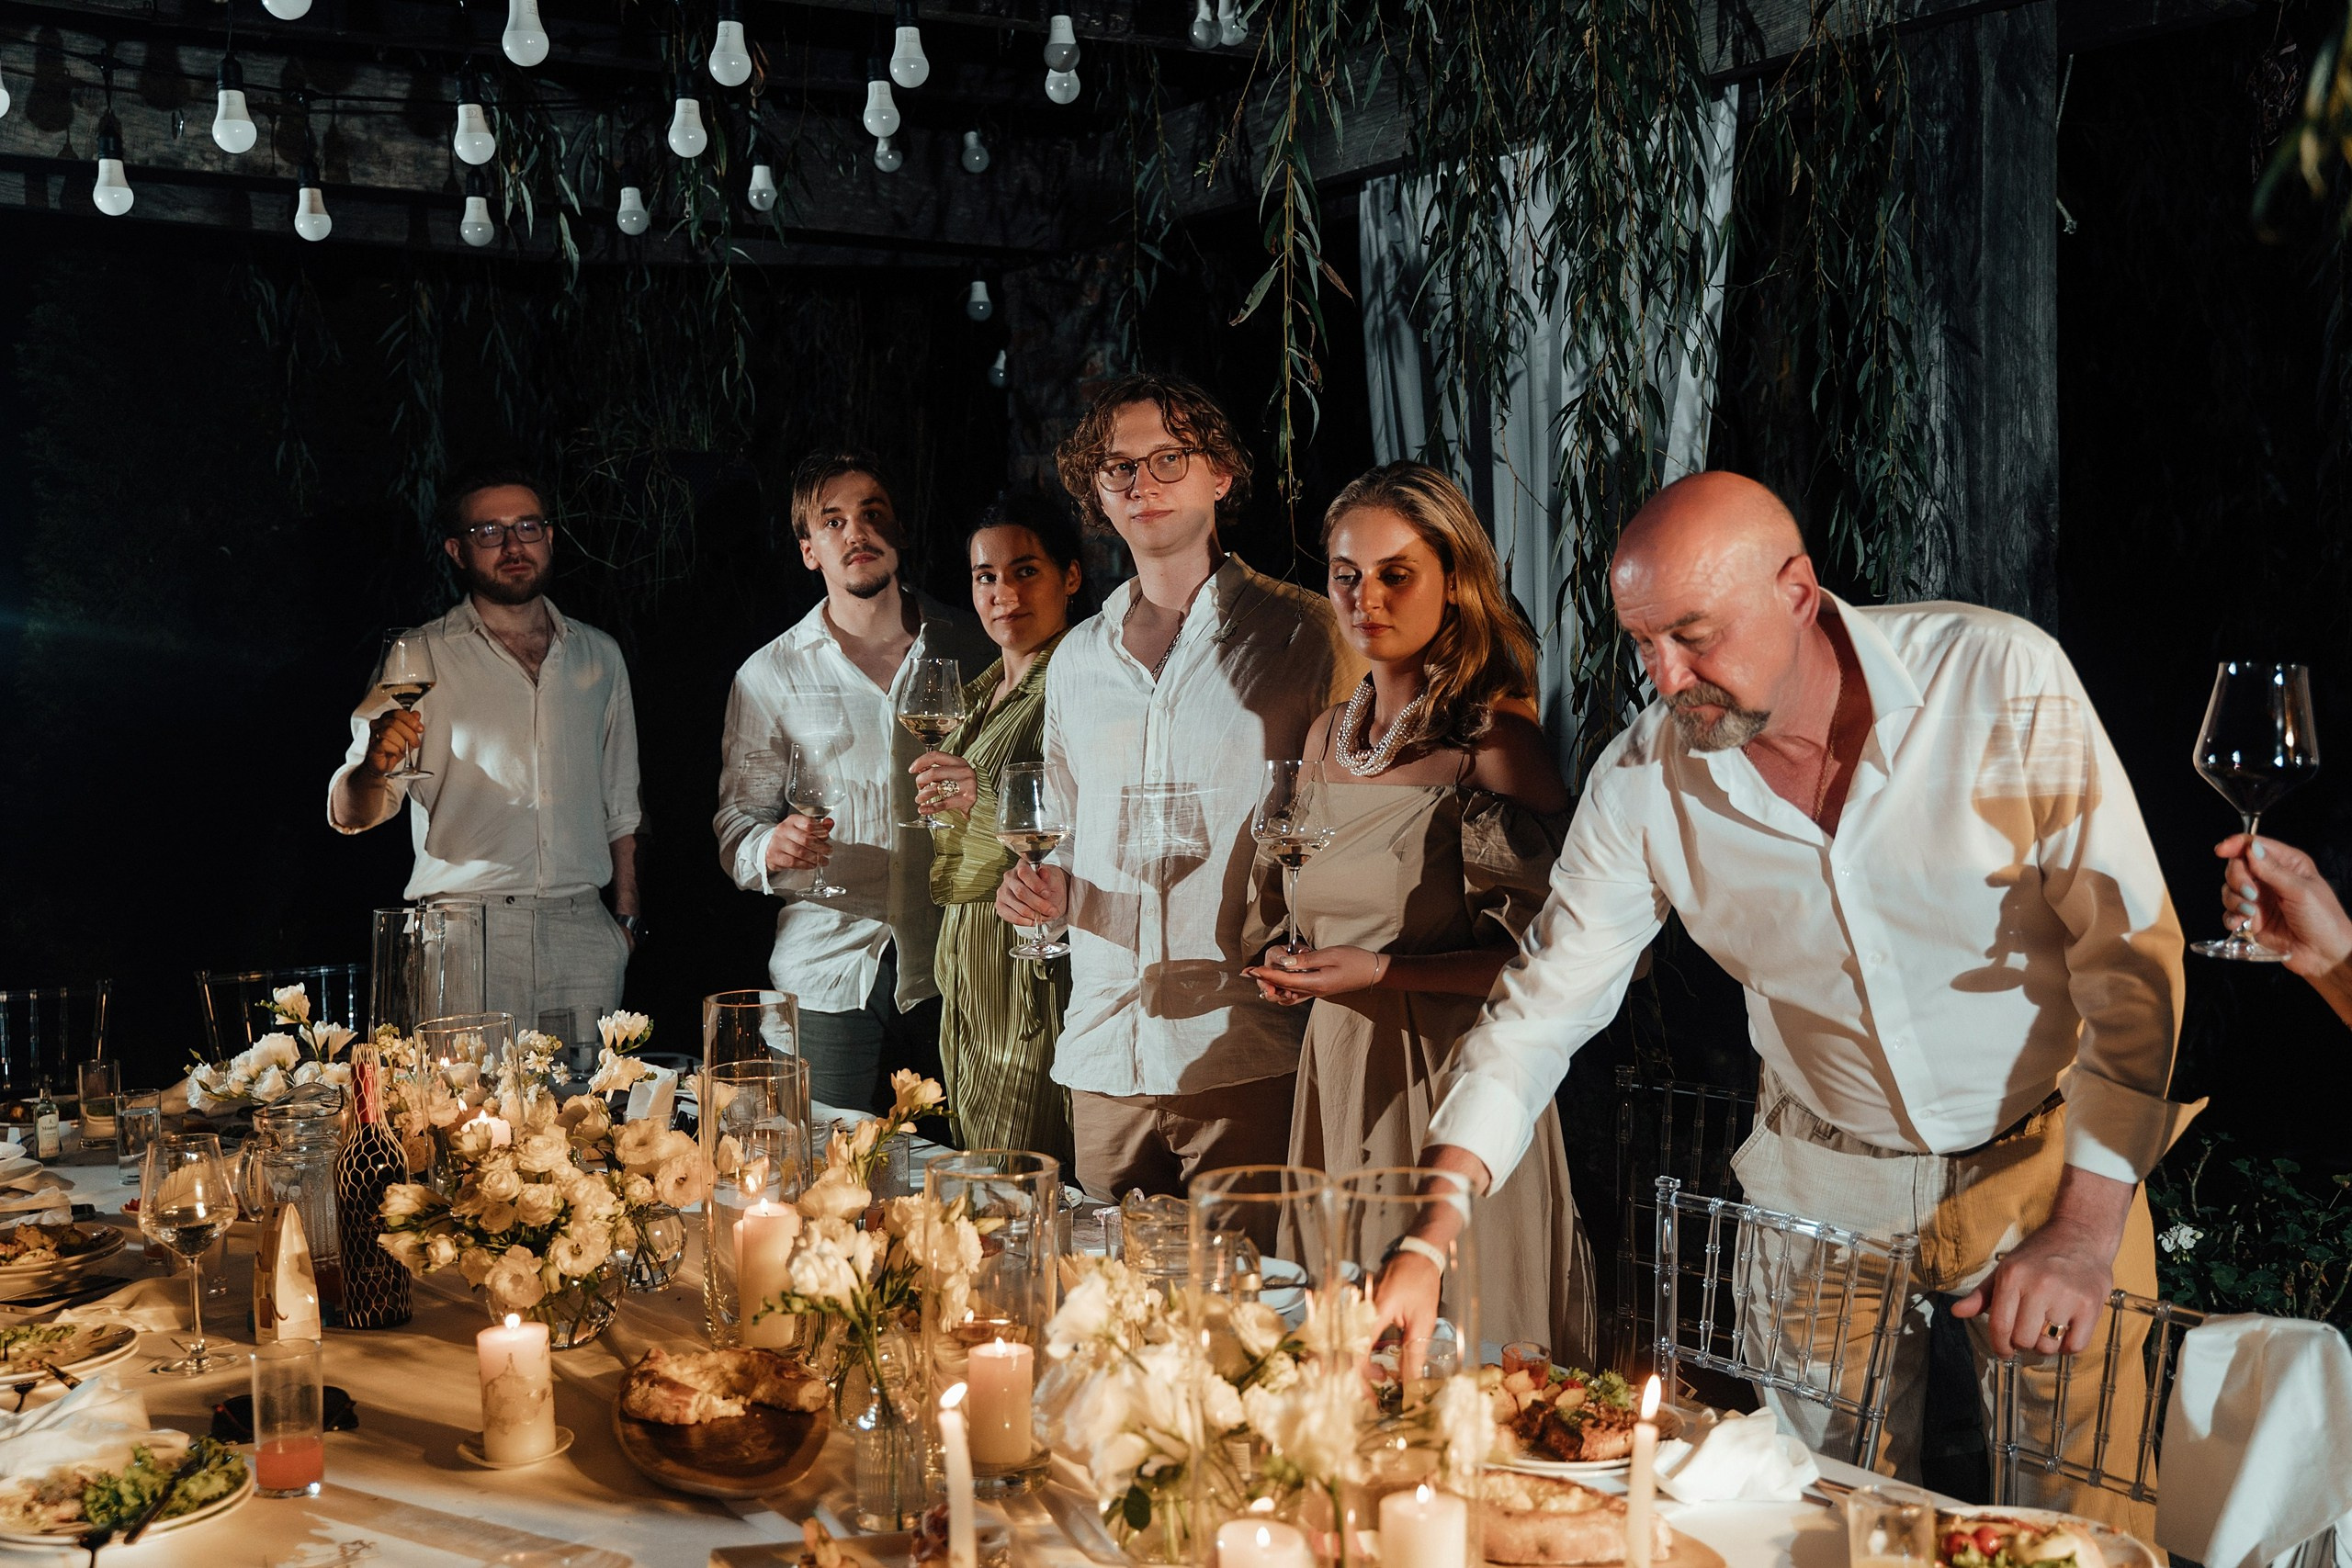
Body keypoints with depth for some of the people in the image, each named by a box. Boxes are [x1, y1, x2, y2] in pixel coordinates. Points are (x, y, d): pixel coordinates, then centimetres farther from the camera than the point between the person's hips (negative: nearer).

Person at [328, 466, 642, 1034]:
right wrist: (374, 769, -23)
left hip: (583, 933, 3)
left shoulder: (599, 656, 15)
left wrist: (627, 918, 12)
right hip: (466, 934, -3)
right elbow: (350, 815, -1)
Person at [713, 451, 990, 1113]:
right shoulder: (769, 675, 6)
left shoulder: (968, 651, 8)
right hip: (826, 976, 0)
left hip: (948, 969, 1)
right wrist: (771, 847, -14)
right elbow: (736, 821, 7)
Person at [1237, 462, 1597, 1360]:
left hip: (1452, 1079, -6)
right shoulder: (1328, 737, 11)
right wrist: (1297, 966, 5)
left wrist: (1385, 973, -18)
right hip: (1336, 1075, 6)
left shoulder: (1495, 737, -10)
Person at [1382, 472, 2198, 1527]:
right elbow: (1543, 1006, -8)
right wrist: (1429, 1238, -18)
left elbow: (2133, 950, -17)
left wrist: (2086, 1227, -21)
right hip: (1824, 1193, 2)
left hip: (2049, 1159, -2)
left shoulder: (2003, 679, -20)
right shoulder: (1643, 779, -13)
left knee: (2084, 1516, 7)